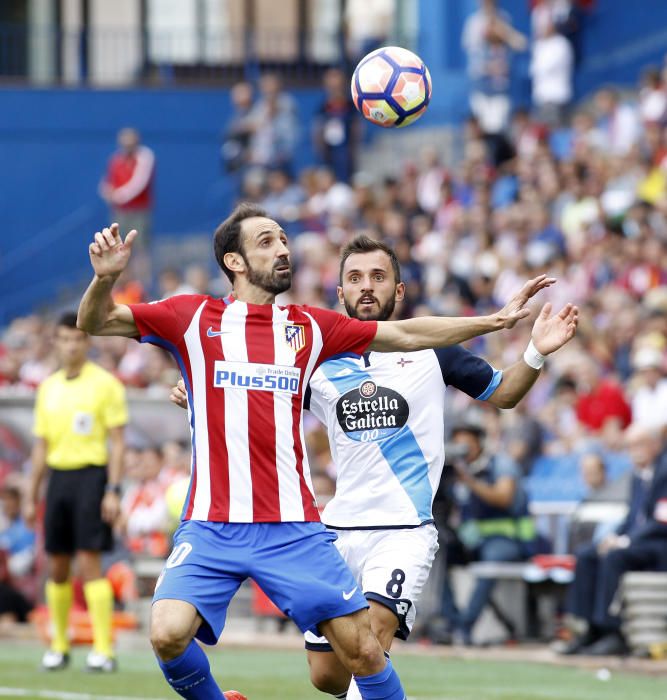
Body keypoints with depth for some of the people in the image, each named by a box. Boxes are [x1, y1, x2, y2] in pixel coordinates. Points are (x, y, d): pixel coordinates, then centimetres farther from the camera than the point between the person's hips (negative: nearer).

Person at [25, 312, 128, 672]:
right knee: (57, 567, 6)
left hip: (91, 475, -5)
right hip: (58, 477, 5)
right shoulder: (48, 388, 14)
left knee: (89, 562, -12)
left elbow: (117, 442, -5)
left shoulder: (105, 383, -3)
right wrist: (31, 496, 16)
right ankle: (59, 645, 16)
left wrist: (113, 491, -13)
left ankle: (104, 649, -11)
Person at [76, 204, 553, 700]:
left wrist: (495, 320, 16)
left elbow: (405, 335, 19)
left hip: (293, 529, 2)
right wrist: (105, 278, -17)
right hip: (211, 528, -2)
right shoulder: (193, 317, 5)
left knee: (363, 651, -3)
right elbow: (95, 322, 4)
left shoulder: (309, 326, 13)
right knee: (169, 635, -22)